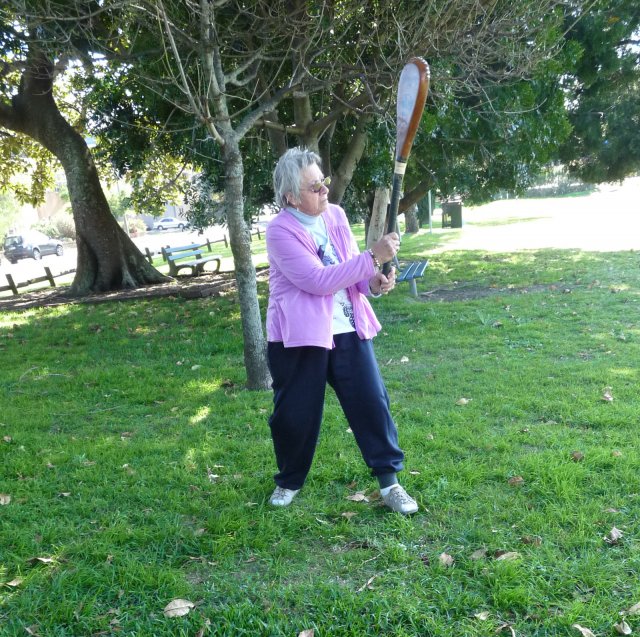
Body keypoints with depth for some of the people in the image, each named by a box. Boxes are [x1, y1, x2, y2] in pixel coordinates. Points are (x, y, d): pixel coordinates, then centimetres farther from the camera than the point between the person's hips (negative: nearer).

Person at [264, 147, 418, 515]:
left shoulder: (336, 215, 5)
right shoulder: (280, 231, -13)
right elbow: (318, 280, -24)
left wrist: (374, 283, -11)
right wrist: (374, 257, -25)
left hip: (348, 330, 5)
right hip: (299, 335, -4)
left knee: (372, 402, 2)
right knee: (295, 413, 7)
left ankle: (390, 483, 16)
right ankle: (289, 482, 32)